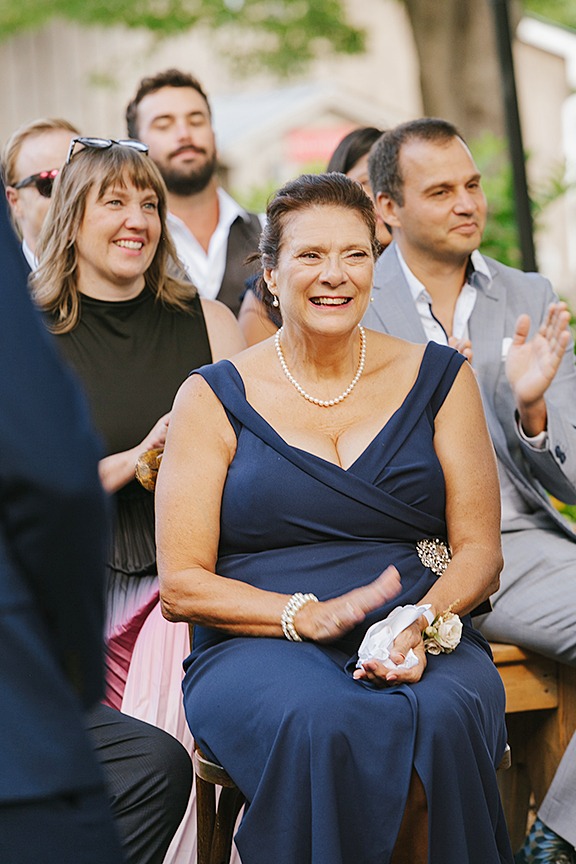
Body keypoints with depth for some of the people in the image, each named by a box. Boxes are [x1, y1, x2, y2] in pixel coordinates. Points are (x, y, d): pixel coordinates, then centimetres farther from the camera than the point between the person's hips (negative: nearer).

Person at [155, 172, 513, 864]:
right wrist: (311, 616, -14)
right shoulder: (215, 398, 8)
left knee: (439, 718, -34)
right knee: (321, 724, -37)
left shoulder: (436, 379, 14)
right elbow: (181, 585, 3)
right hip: (257, 645, -1)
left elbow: (479, 552, 11)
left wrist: (418, 625, -12)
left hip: (422, 646, 2)